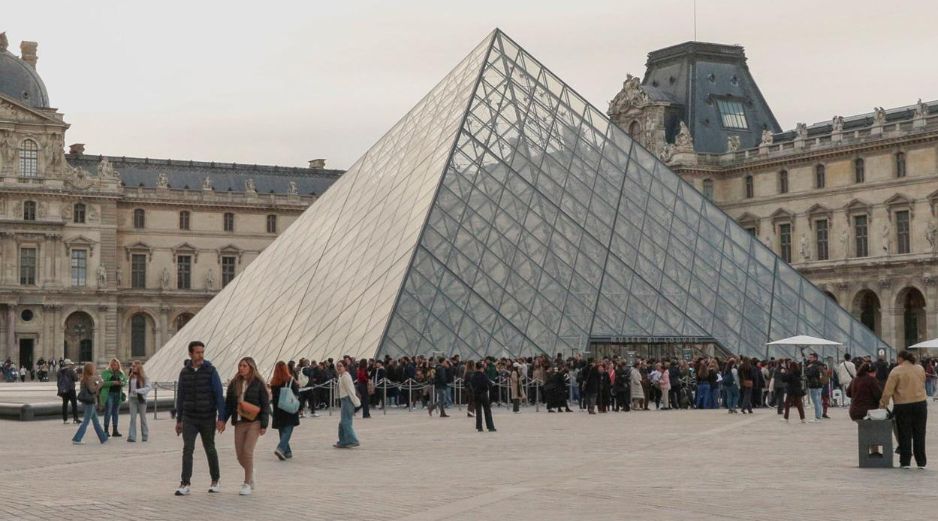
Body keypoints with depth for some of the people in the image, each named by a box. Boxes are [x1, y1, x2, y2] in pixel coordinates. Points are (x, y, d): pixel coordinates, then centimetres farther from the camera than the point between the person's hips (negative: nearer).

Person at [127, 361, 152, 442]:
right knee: (133, 418, -4)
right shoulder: (131, 377, 8)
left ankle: (145, 436, 19)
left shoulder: (144, 377, -7)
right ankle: (132, 436, -8)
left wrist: (137, 391, -26)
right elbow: (129, 388, 12)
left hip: (141, 399, -4)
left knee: (143, 418, 7)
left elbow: (148, 387, -16)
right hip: (132, 399, 4)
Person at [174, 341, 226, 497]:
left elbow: (219, 395, -8)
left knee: (210, 449, 9)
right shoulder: (184, 372, 3)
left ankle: (215, 481, 25)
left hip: (207, 418, -2)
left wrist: (221, 418, -15)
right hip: (189, 418, 2)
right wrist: (178, 420, 11)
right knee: (187, 449, -10)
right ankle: (185, 484, -11)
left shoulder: (211, 371, -6)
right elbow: (180, 396, 10)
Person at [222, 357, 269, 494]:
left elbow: (265, 405, -4)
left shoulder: (259, 384, -4)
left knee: (247, 451, -13)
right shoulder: (234, 383, 8)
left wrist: (264, 425, -9)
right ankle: (250, 475, 30)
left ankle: (247, 484, -1)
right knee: (240, 454, 3)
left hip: (254, 422, -5)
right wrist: (223, 420, 6)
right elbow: (228, 403, 13)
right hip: (239, 422, 5)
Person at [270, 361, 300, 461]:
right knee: (288, 430, -3)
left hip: (278, 410, 4)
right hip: (290, 411, -3)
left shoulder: (273, 382, -2)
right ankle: (281, 448, -22)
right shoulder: (291, 380, -10)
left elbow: (273, 396, 5)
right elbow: (297, 395, -6)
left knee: (282, 431, 14)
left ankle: (287, 452, 19)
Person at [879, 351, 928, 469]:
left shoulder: (896, 371, -10)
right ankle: (921, 462, 13)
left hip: (903, 407, -3)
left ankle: (905, 462, 6)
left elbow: (888, 390, -12)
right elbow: (922, 385, 12)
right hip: (920, 404, 3)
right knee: (919, 434, 11)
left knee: (904, 435, 6)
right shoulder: (920, 369, 4)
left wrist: (883, 403, -3)